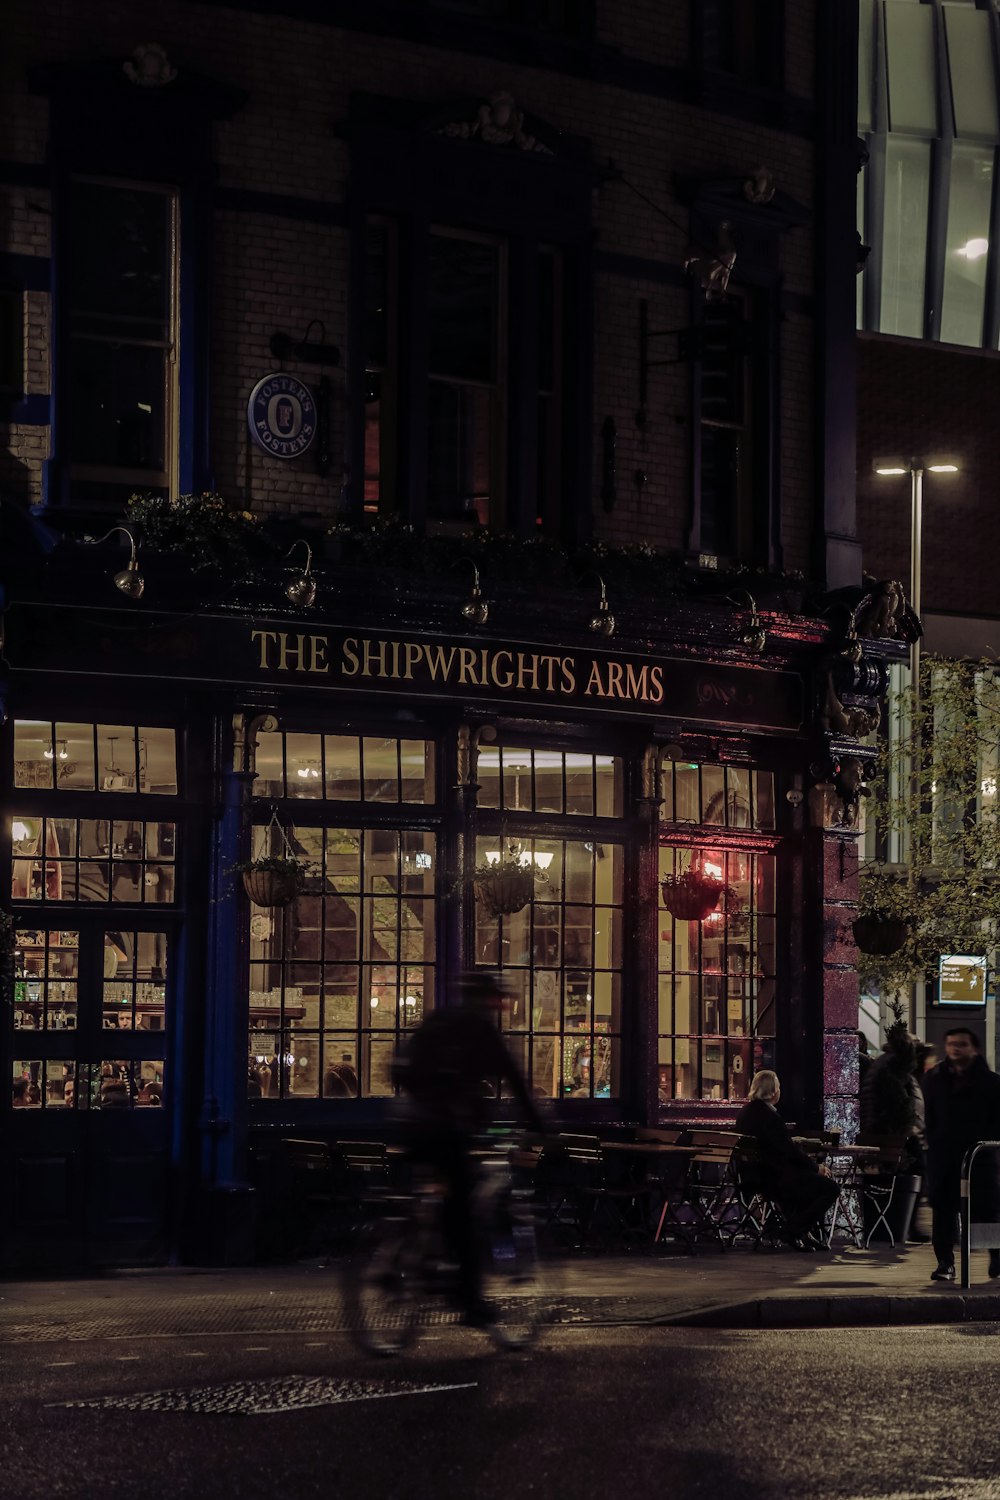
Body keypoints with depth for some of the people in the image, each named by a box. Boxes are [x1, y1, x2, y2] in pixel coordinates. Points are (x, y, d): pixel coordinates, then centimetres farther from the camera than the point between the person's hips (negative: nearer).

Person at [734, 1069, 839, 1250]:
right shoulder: (769, 1116, -22)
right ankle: (793, 1231, -3)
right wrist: (816, 1168, -7)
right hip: (777, 1178, -10)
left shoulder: (744, 1113, 8)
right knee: (829, 1188, -4)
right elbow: (790, 1151, -20)